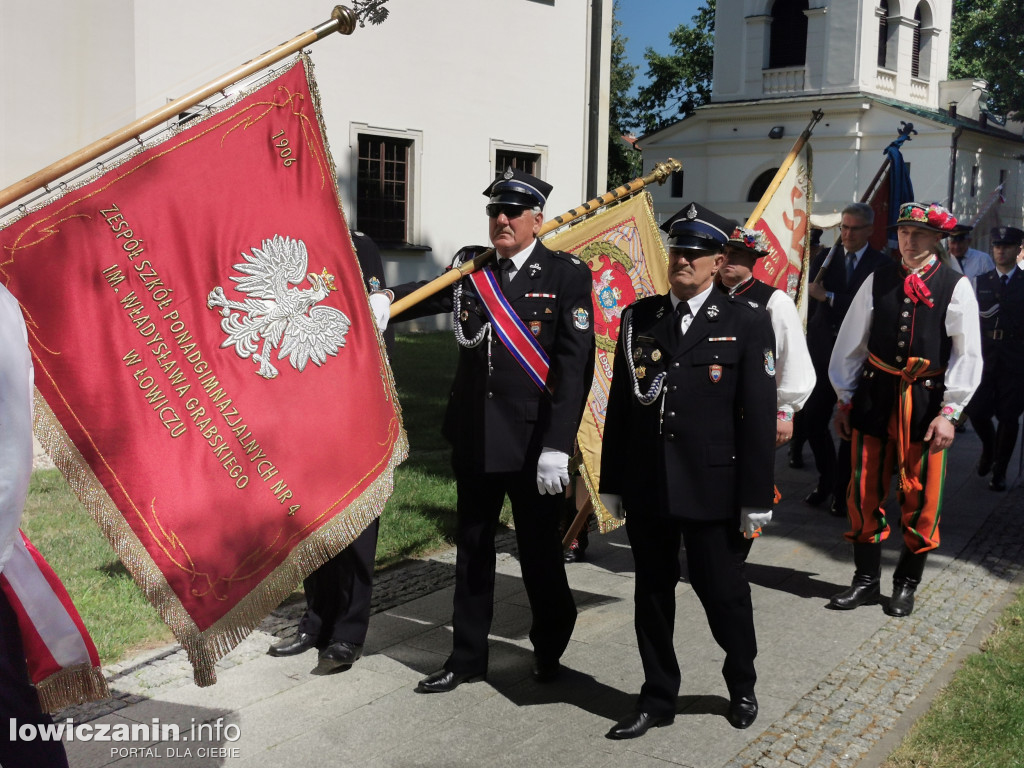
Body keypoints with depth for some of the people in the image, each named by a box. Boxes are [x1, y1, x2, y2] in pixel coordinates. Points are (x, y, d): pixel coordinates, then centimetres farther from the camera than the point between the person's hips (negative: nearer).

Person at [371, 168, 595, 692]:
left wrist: (556, 446, -19)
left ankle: (550, 647, 34)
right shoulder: (470, 268, 7)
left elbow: (574, 367, -13)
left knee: (539, 550, 10)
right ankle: (467, 658, 29)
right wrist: (385, 299, -29)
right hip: (474, 437, 4)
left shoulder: (567, 275, -7)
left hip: (534, 442, -4)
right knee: (472, 549, 14)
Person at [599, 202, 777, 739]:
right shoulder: (639, 318, 6)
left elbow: (759, 416, -5)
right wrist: (612, 483, 7)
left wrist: (756, 499, -7)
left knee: (723, 592, 9)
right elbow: (619, 404, 8)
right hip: (645, 488, 3)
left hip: (713, 489, -3)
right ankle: (657, 699, 29)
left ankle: (741, 687, 36)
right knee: (652, 593, 12)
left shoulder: (747, 325, -3)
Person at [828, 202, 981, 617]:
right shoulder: (878, 281, 4)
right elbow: (851, 343, 8)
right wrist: (844, 400, 8)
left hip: (926, 402, -2)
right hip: (875, 396, 2)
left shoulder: (956, 287, -3)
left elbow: (967, 355, -5)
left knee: (921, 500, 6)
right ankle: (866, 579, 22)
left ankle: (907, 583, 24)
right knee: (865, 493, 7)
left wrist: (949, 412, -11)